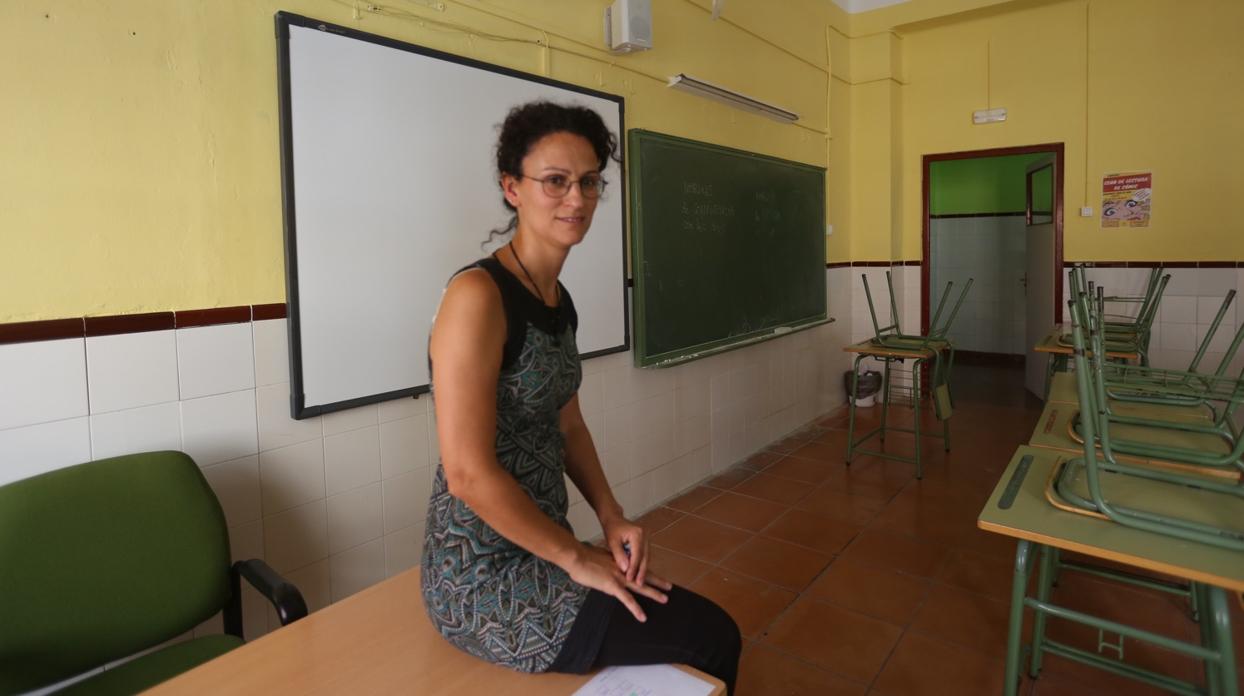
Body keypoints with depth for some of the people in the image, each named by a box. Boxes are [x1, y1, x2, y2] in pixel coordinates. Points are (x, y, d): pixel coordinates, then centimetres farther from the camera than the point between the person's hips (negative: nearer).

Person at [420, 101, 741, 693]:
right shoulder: (477, 294, -22)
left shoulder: (559, 299, 5)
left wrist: (612, 519, -1)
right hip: (482, 577, -8)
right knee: (711, 638, -3)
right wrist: (578, 559, -16)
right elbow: (468, 473, -24)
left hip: (538, 549, 8)